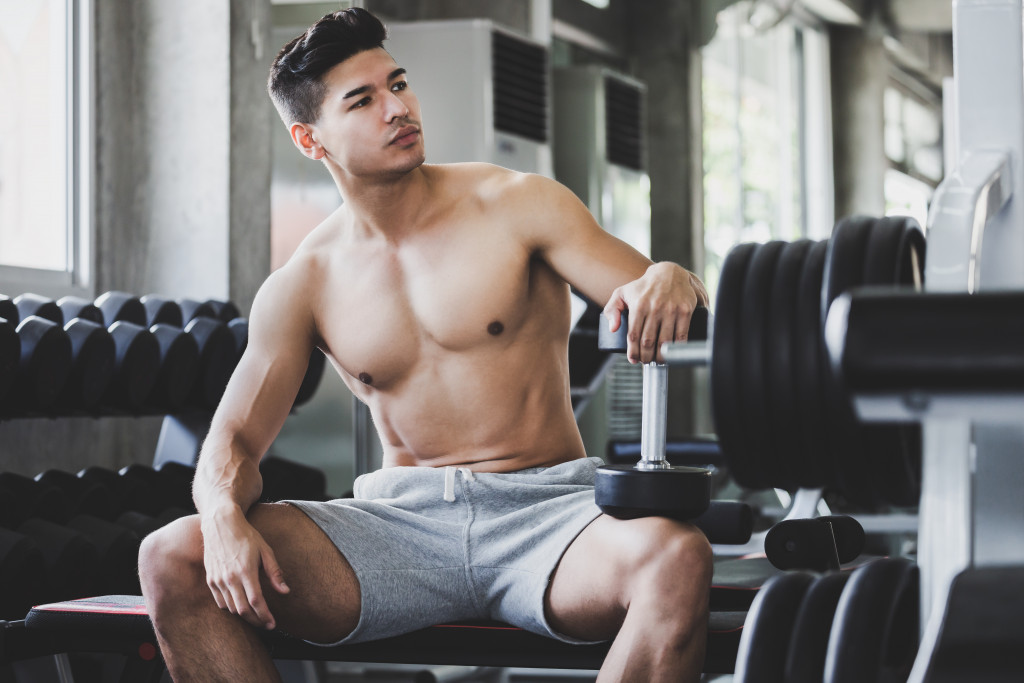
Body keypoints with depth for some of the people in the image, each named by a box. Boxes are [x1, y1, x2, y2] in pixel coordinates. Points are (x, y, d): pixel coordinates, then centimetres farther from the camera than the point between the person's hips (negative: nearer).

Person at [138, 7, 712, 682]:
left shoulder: (517, 205, 0)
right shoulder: (304, 285, 7)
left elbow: (653, 306, -5)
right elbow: (235, 439, 8)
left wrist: (670, 280, -32)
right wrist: (224, 517, -16)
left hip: (543, 508, -2)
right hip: (402, 519, 2)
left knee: (679, 558, -37)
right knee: (172, 560, -19)